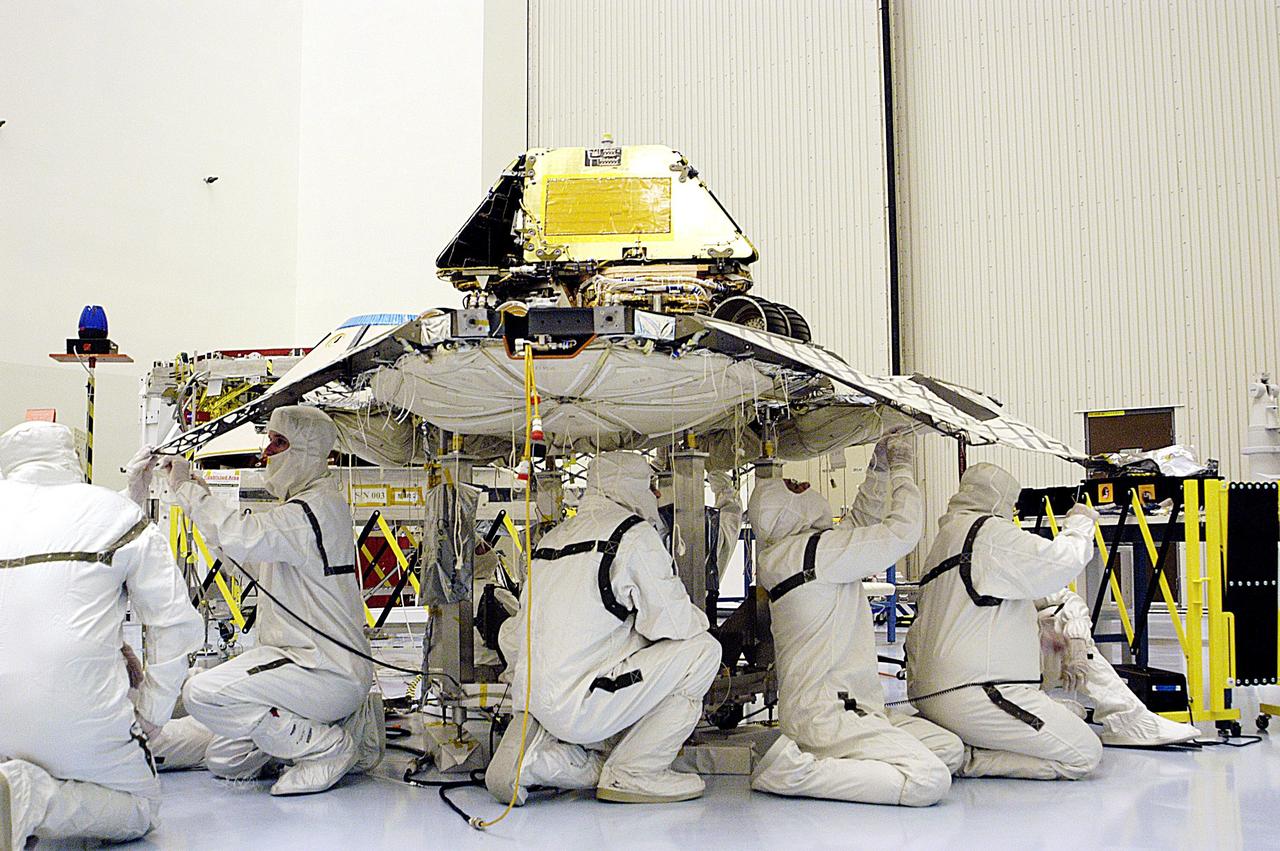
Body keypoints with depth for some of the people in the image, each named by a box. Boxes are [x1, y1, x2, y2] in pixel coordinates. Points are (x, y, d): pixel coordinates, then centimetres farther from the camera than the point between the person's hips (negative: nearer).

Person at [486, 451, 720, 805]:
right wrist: (696, 617, 14)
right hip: (582, 707, -8)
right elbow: (675, 623, -9)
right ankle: (636, 774, 0)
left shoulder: (552, 536, 20)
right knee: (702, 649, 0)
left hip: (533, 705, 8)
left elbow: (515, 637, 22)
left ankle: (531, 755, 8)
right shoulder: (634, 533, -5)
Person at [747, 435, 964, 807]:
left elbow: (860, 522, 30)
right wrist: (901, 469, 3)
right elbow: (902, 533, -12)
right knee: (929, 781, -21)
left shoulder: (790, 553, 15)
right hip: (827, 716, -10)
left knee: (950, 749, 8)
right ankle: (795, 771, -15)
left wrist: (879, 468, 21)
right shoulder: (813, 549, -14)